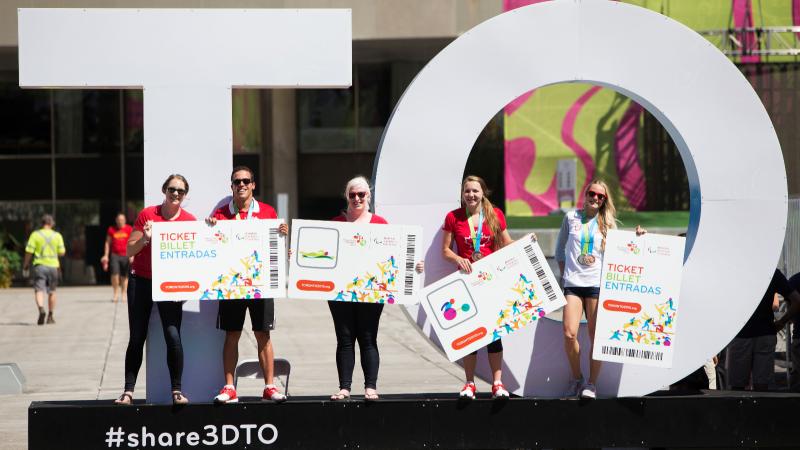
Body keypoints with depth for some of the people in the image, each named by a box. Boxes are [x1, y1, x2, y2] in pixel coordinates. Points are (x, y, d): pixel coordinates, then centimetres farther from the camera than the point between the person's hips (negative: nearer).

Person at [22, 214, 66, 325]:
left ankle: (41, 309, -33)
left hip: (39, 265, -2)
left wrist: (26, 265, 7)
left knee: (39, 290, -7)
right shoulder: (57, 235, 1)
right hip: (53, 266, 2)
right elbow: (62, 252, 2)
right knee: (51, 292, 16)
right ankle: (50, 316, 22)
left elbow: (29, 251, -5)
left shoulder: (35, 234, -2)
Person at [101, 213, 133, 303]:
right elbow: (107, 243, 13)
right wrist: (106, 255, 7)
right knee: (114, 273, -12)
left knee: (124, 276, 2)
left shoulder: (129, 229, 5)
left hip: (126, 255, 0)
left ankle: (123, 294, 13)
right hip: (114, 255, 0)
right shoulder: (111, 230, 9)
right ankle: (116, 293, 1)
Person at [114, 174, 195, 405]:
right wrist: (145, 238, -18)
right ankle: (128, 391, 7)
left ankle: (177, 391, -2)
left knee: (173, 336, -11)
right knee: (137, 338, 3)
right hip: (141, 281, 0)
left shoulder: (190, 221, 1)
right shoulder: (147, 215, -2)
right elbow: (130, 250, 0)